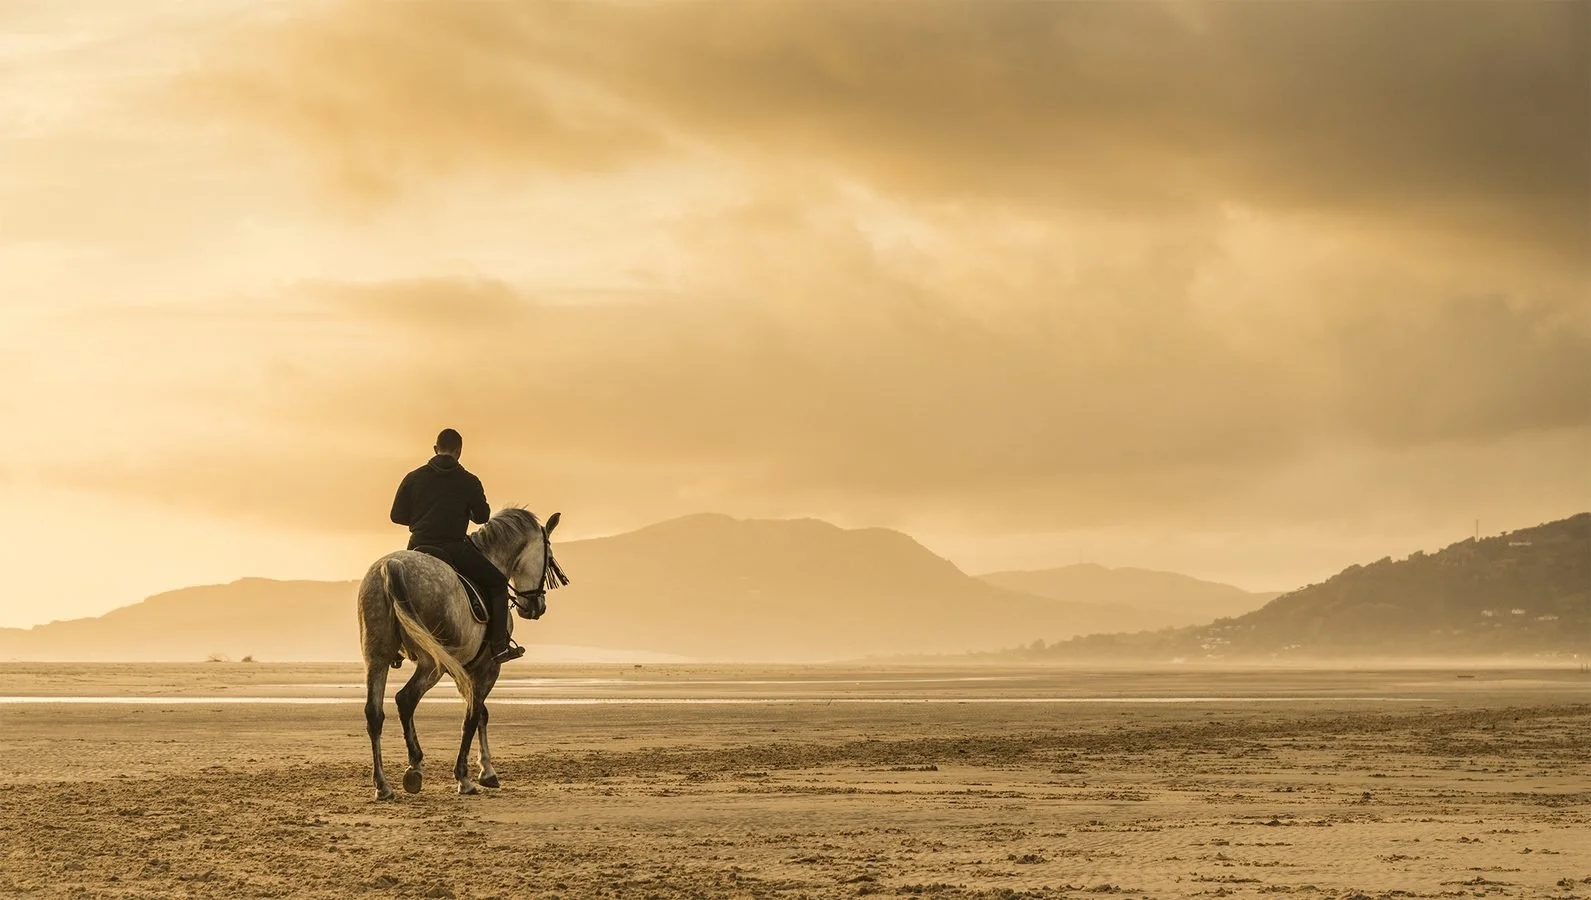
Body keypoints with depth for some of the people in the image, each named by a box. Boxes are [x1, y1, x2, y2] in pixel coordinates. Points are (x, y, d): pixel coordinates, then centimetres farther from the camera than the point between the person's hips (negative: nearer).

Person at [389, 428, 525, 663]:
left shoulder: (414, 478, 4)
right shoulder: (469, 482, -2)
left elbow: (397, 516, 5)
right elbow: (482, 517, 6)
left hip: (418, 548, 3)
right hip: (454, 548, -3)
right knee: (497, 582, 11)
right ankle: (499, 645, 3)